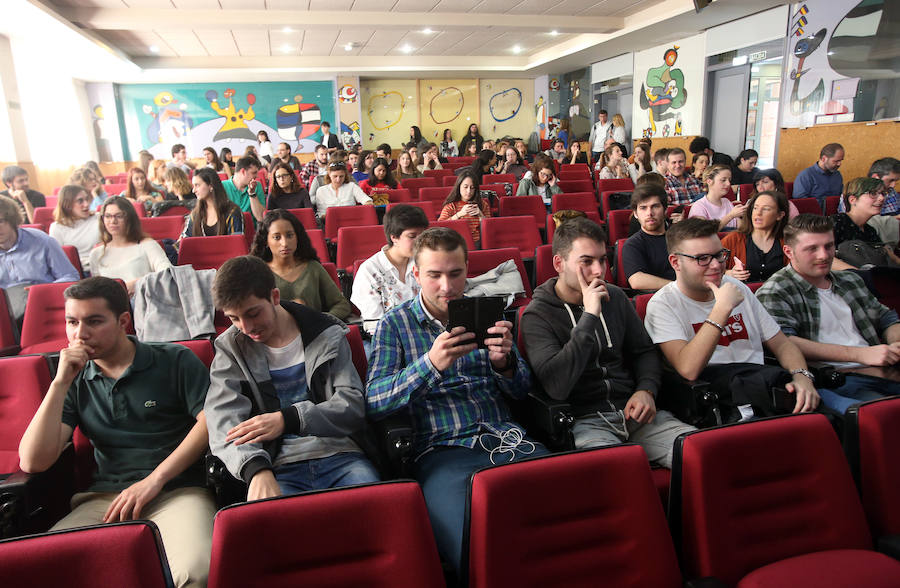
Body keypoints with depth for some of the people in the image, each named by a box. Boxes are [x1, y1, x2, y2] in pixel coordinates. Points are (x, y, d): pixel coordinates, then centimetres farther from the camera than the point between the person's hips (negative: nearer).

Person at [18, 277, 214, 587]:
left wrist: (155, 480, -9)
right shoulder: (76, 381, 15)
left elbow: (210, 421, -4)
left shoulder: (176, 360, 6)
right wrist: (60, 384, -2)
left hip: (178, 491, -3)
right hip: (103, 499, 3)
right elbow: (33, 462, 6)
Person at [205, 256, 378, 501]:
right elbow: (224, 421, -5)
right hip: (278, 468, 0)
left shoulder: (327, 335, 9)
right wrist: (257, 470, -26)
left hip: (338, 456, 1)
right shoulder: (231, 349, 10)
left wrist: (287, 419, -11)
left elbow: (354, 407, 2)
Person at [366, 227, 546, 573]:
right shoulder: (395, 324, 6)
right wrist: (430, 364, -22)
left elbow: (521, 390, 15)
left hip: (506, 440, 4)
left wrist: (504, 362, -10)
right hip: (441, 451, -3)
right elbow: (373, 404, -6)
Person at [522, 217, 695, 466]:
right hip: (583, 420, -5)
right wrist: (589, 316, -20)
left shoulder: (615, 297, 13)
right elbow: (556, 386, -20)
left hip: (632, 411, 6)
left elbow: (644, 350, 25)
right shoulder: (538, 315, -5)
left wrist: (646, 390, 2)